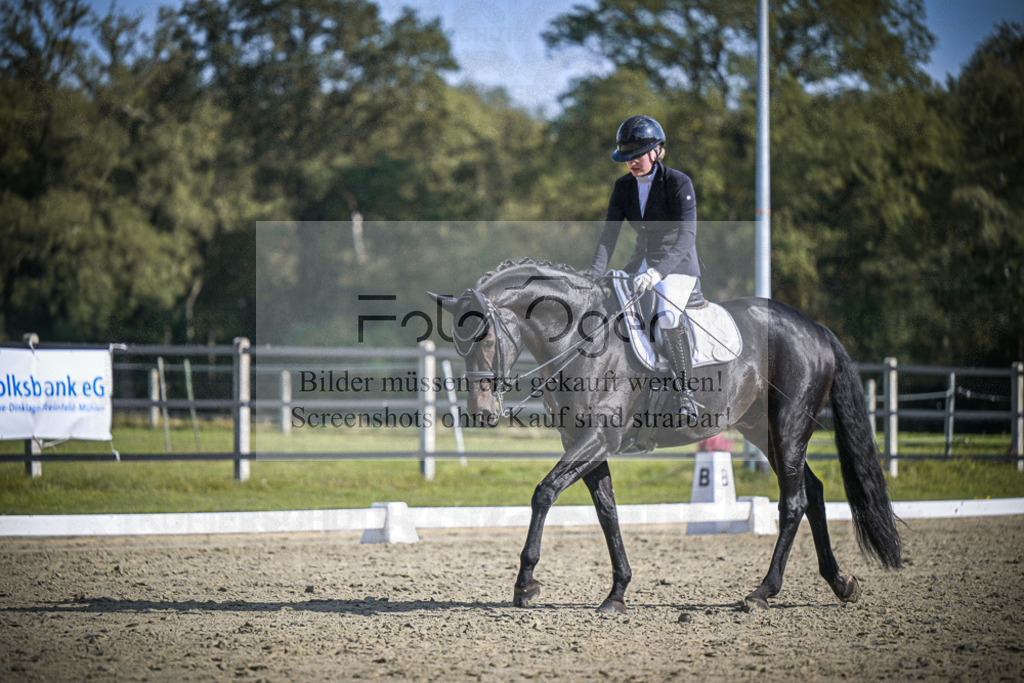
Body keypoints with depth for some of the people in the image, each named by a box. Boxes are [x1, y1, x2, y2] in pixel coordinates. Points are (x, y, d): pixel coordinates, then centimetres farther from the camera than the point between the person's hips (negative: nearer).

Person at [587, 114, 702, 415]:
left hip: (678, 263, -6)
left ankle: (688, 392, -17)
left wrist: (656, 271, -42)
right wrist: (594, 275, -20)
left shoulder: (678, 183, -18)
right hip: (643, 260, 6)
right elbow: (609, 234, -4)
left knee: (667, 317, -31)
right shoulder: (624, 187, 0)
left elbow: (686, 236, -28)